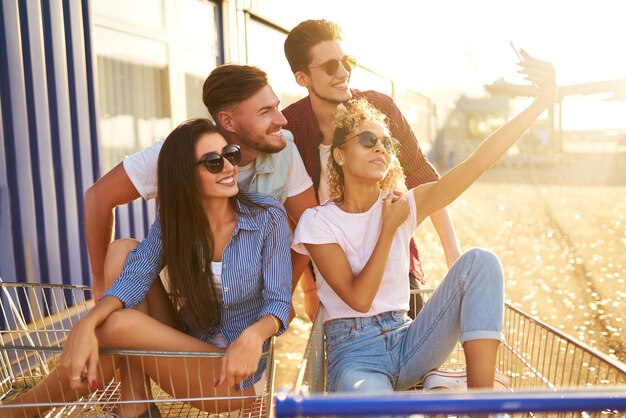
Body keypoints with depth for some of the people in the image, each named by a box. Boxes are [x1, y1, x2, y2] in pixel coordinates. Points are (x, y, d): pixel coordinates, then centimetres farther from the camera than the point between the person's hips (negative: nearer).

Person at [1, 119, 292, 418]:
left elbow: (278, 302, -15)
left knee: (119, 326, -25)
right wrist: (86, 325, -35)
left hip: (235, 377, -4)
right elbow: (134, 277, -16)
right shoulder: (173, 219, -3)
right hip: (187, 349, 5)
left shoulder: (268, 216, -13)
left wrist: (253, 336, -38)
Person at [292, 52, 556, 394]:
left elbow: (478, 162, -8)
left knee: (479, 261, -18)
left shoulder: (404, 205, 3)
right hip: (354, 353, -5)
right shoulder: (317, 222, -6)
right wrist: (389, 228, -11)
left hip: (406, 343, 5)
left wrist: (542, 101, -15)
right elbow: (358, 299, -13)